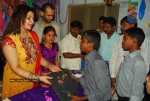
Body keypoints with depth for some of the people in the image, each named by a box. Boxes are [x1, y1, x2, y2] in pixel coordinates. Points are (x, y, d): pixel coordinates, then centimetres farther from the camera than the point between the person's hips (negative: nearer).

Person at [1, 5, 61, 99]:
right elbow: (15, 68, -21)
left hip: (33, 82, 6)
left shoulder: (33, 35, 1)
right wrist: (38, 78, -26)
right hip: (16, 83, -6)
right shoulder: (9, 40, -20)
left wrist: (50, 66, -7)